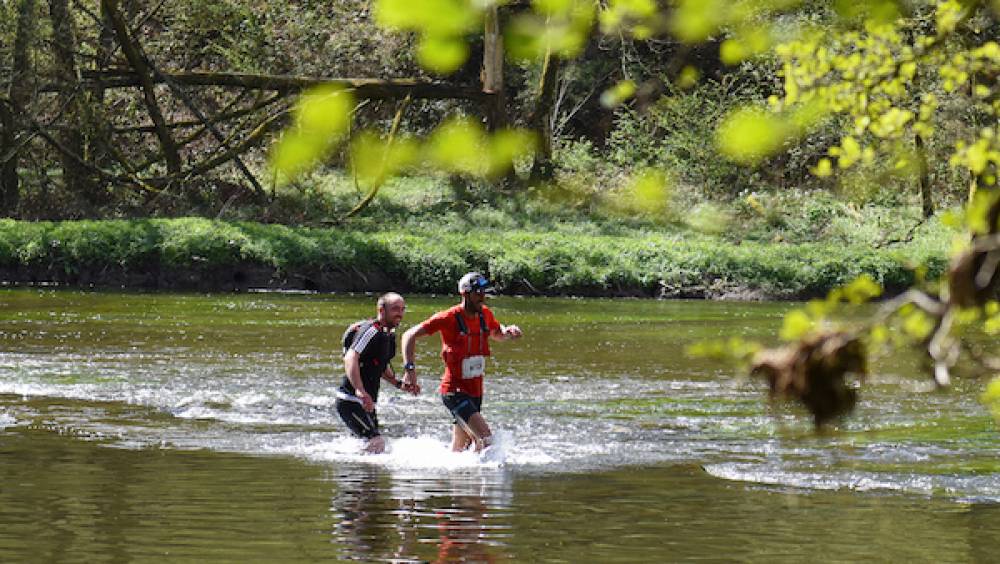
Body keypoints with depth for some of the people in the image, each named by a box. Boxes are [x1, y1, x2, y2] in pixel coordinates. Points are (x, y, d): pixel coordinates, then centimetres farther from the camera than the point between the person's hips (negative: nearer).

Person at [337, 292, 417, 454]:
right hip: (351, 401, -10)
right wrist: (360, 390, -43)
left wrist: (399, 384, 14)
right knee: (376, 443, -19)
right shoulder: (372, 330, -17)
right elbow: (351, 358, -31)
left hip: (366, 402, 10)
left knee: (375, 442, 19)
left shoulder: (389, 334, 13)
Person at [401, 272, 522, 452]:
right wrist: (409, 369, -25)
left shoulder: (485, 314, 5)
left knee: (460, 449, 15)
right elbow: (410, 335, -13)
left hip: (475, 390, 7)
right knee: (486, 439, -23)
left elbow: (496, 334, 28)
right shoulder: (449, 318, -15)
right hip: (454, 391, -7)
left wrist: (508, 331, 3)